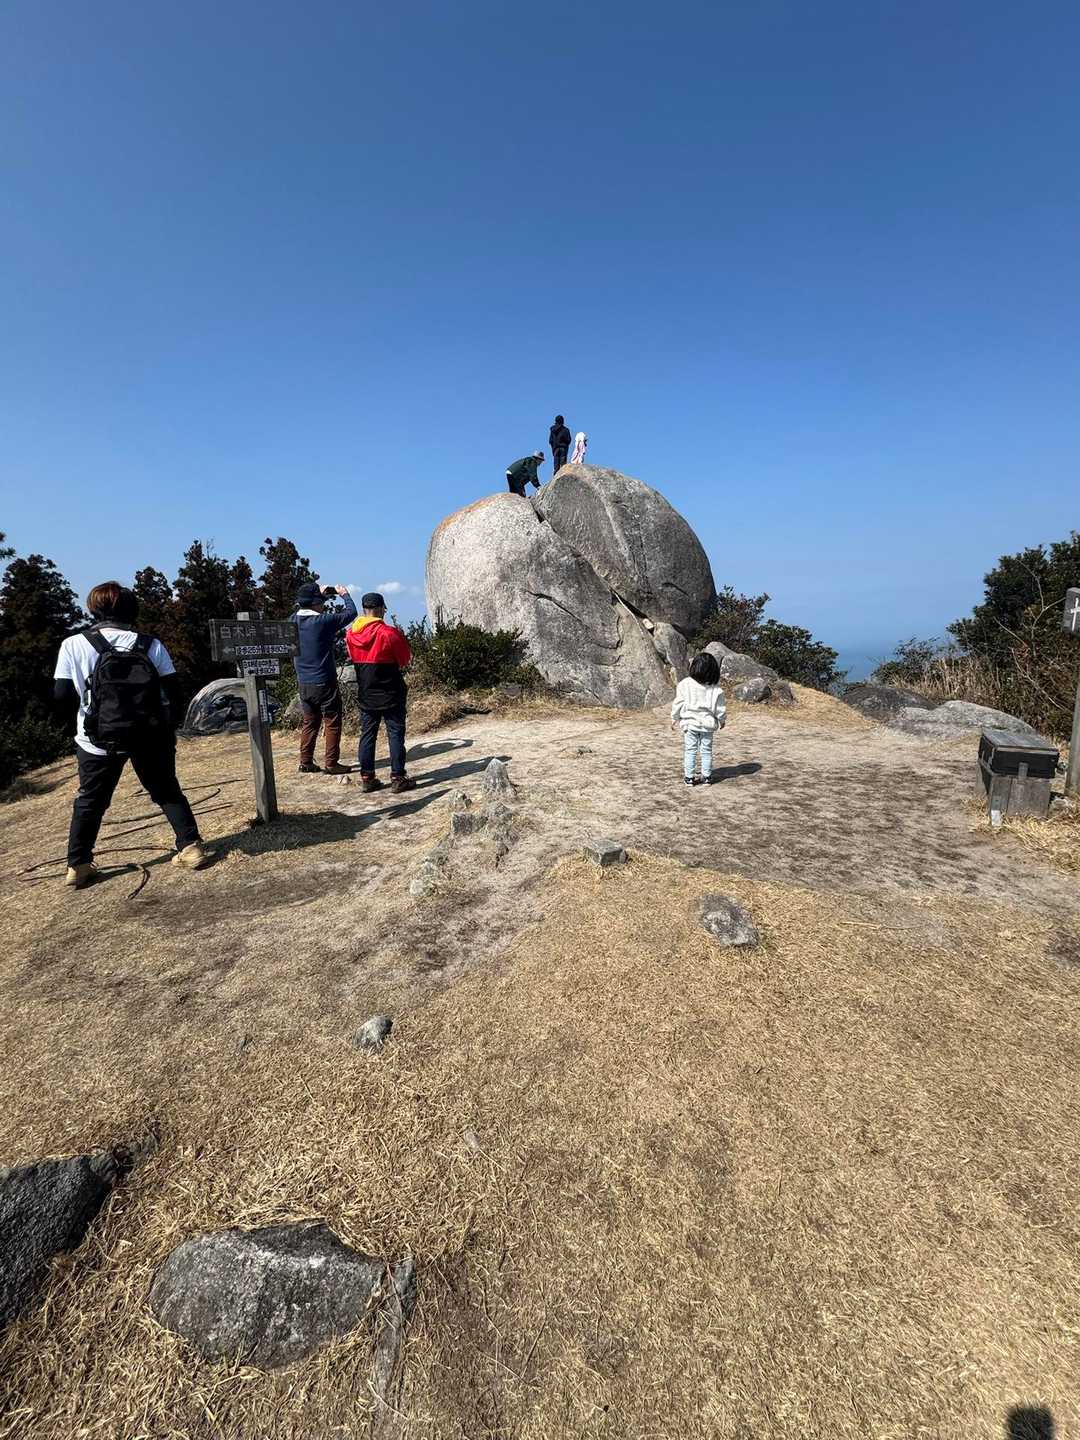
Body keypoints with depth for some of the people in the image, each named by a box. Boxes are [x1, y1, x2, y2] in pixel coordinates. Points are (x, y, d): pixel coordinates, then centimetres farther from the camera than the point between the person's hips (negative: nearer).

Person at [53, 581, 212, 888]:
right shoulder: (151, 645, -6)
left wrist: (88, 697, 16)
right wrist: (169, 727, 8)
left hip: (98, 740, 0)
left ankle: (78, 866, 22)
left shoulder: (73, 645, -7)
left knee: (89, 801, 18)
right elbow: (172, 692, -5)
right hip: (150, 737, 0)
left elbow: (62, 695, -5)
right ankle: (191, 847, 8)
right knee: (168, 792, 15)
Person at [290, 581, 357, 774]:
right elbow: (351, 612, -7)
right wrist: (345, 594, 10)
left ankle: (305, 763, 20)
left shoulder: (293, 620, 1)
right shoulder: (323, 621, -17)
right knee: (332, 723, 4)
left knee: (309, 722, 16)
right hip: (324, 682, -6)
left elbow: (300, 608, 25)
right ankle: (331, 764, 7)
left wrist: (320, 593, 24)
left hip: (303, 683, 7)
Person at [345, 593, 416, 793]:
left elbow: (353, 658, 12)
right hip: (391, 693, -5)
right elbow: (405, 659, -5)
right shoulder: (389, 632, -15)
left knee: (367, 734, 11)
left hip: (365, 694, 5)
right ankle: (397, 778, 3)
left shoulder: (350, 634, 0)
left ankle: (366, 777, 14)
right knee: (395, 734, 2)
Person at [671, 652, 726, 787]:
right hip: (708, 723, 2)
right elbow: (720, 707, 2)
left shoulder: (685, 684, -10)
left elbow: (678, 703, -4)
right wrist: (721, 720, 19)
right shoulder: (716, 688, -5)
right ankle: (706, 777, 19)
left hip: (690, 723, -2)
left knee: (690, 751, 6)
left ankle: (689, 777, 8)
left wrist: (674, 718, 9)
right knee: (706, 751, 12)